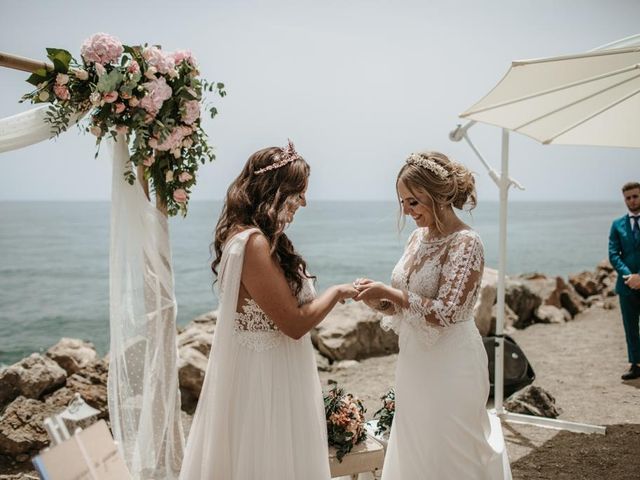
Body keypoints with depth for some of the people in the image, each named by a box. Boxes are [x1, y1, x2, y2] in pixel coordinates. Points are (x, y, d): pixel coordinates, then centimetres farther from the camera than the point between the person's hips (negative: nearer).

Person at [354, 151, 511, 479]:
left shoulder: (465, 243, -16)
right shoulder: (418, 238, 6)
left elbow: (445, 312, -23)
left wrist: (389, 292, -21)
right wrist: (378, 301, -7)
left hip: (450, 365, -7)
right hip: (415, 362, 8)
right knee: (413, 452, 17)